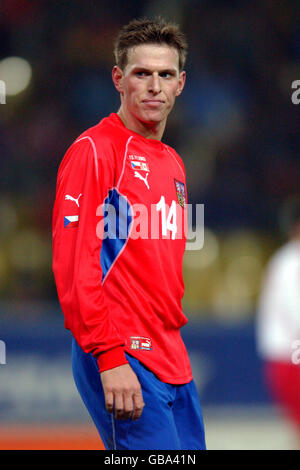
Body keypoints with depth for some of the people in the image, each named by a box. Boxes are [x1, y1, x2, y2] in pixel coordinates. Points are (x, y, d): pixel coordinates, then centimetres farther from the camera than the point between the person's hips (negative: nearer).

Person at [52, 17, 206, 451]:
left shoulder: (173, 163, 18)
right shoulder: (94, 150, -8)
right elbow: (73, 264, -15)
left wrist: (175, 341, 15)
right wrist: (109, 357, -21)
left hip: (172, 360, 8)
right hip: (121, 360, -8)